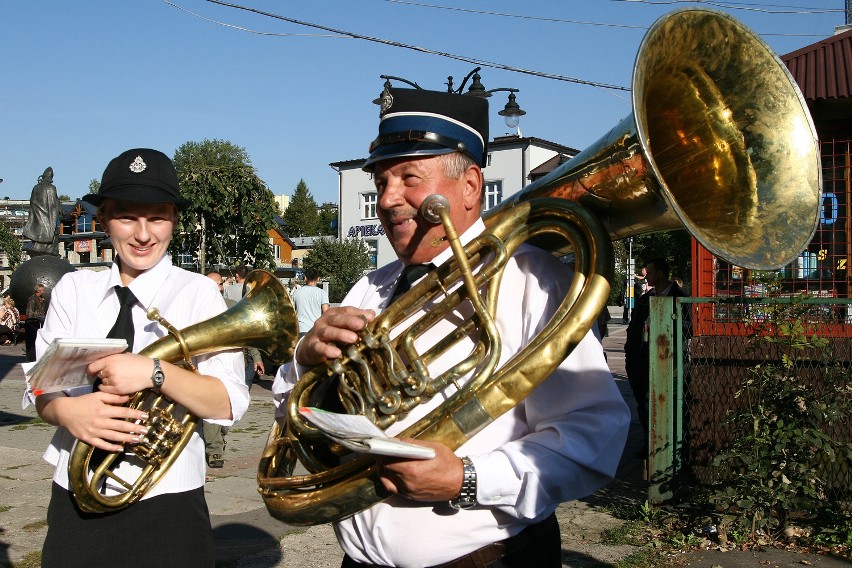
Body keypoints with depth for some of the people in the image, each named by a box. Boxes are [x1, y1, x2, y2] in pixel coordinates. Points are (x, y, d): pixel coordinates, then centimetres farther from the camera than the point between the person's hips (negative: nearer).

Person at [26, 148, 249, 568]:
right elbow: (41, 390, 2)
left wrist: (154, 371, -28)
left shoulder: (197, 292, -7)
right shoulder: (73, 290, 4)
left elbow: (229, 404, -13)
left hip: (165, 503, -3)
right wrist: (67, 410, -20)